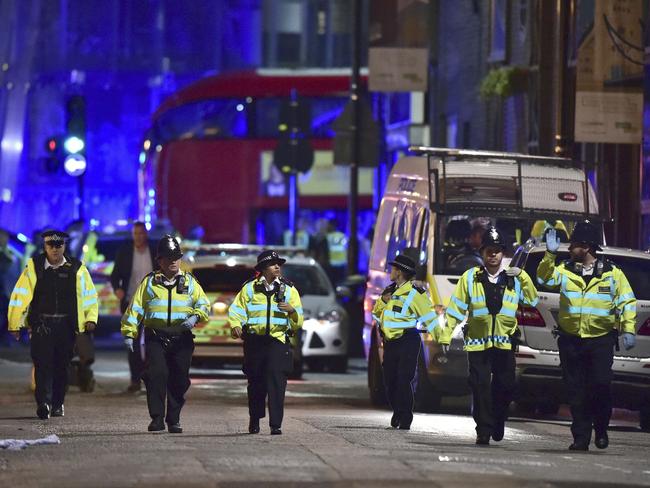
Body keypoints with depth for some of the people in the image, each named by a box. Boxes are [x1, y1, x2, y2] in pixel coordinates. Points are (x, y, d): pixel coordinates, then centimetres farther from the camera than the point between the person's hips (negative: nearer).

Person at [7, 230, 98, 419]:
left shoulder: (77, 269, 6)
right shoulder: (34, 267, 1)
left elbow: (90, 295, 14)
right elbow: (20, 295, 2)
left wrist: (91, 318, 2)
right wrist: (14, 324, 0)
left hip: (67, 324, 2)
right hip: (41, 324, -2)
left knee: (61, 366, 8)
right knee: (43, 363, -14)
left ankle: (57, 404, 21)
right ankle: (43, 403, -23)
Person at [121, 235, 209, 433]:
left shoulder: (189, 282, 14)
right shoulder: (149, 282, 10)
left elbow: (203, 304, 10)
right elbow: (135, 308, 8)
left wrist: (195, 317, -12)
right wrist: (129, 333, 0)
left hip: (181, 337, 1)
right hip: (156, 337, -1)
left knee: (179, 380, 3)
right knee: (156, 375, -14)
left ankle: (173, 420, 14)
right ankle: (157, 418, -12)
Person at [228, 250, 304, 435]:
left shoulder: (289, 290, 10)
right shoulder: (250, 288, 8)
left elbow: (298, 322, 8)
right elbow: (236, 310, 4)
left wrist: (292, 310, -14)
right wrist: (236, 326, -15)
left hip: (278, 339, -1)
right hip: (254, 341, 1)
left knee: (276, 380, -13)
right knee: (255, 382, 8)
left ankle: (276, 424, -15)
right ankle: (254, 420, 28)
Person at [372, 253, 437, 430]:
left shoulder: (414, 293, -11)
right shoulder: (390, 290, 13)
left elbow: (430, 317, -9)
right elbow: (376, 313, 22)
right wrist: (383, 301, 3)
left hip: (407, 342, -8)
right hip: (390, 342, 8)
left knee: (405, 381, -10)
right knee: (390, 381, 11)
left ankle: (405, 419, -6)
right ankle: (398, 413, 27)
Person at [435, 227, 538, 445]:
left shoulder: (514, 278, 8)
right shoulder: (470, 278, 4)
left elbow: (532, 301, 2)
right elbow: (456, 308, 5)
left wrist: (522, 277, -8)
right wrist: (446, 335, 1)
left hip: (505, 343, 1)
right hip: (478, 343, -1)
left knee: (505, 386, 1)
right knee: (481, 387, -4)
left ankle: (498, 422, 25)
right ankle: (483, 431, 0)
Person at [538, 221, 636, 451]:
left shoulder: (612, 273, 2)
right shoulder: (565, 271, 7)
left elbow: (627, 302, 4)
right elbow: (544, 278, -7)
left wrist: (628, 330, -5)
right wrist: (550, 255, -18)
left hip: (601, 340, -2)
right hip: (571, 340, 2)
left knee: (601, 386, -10)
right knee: (576, 391, 3)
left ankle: (601, 430, 11)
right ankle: (581, 437, 10)